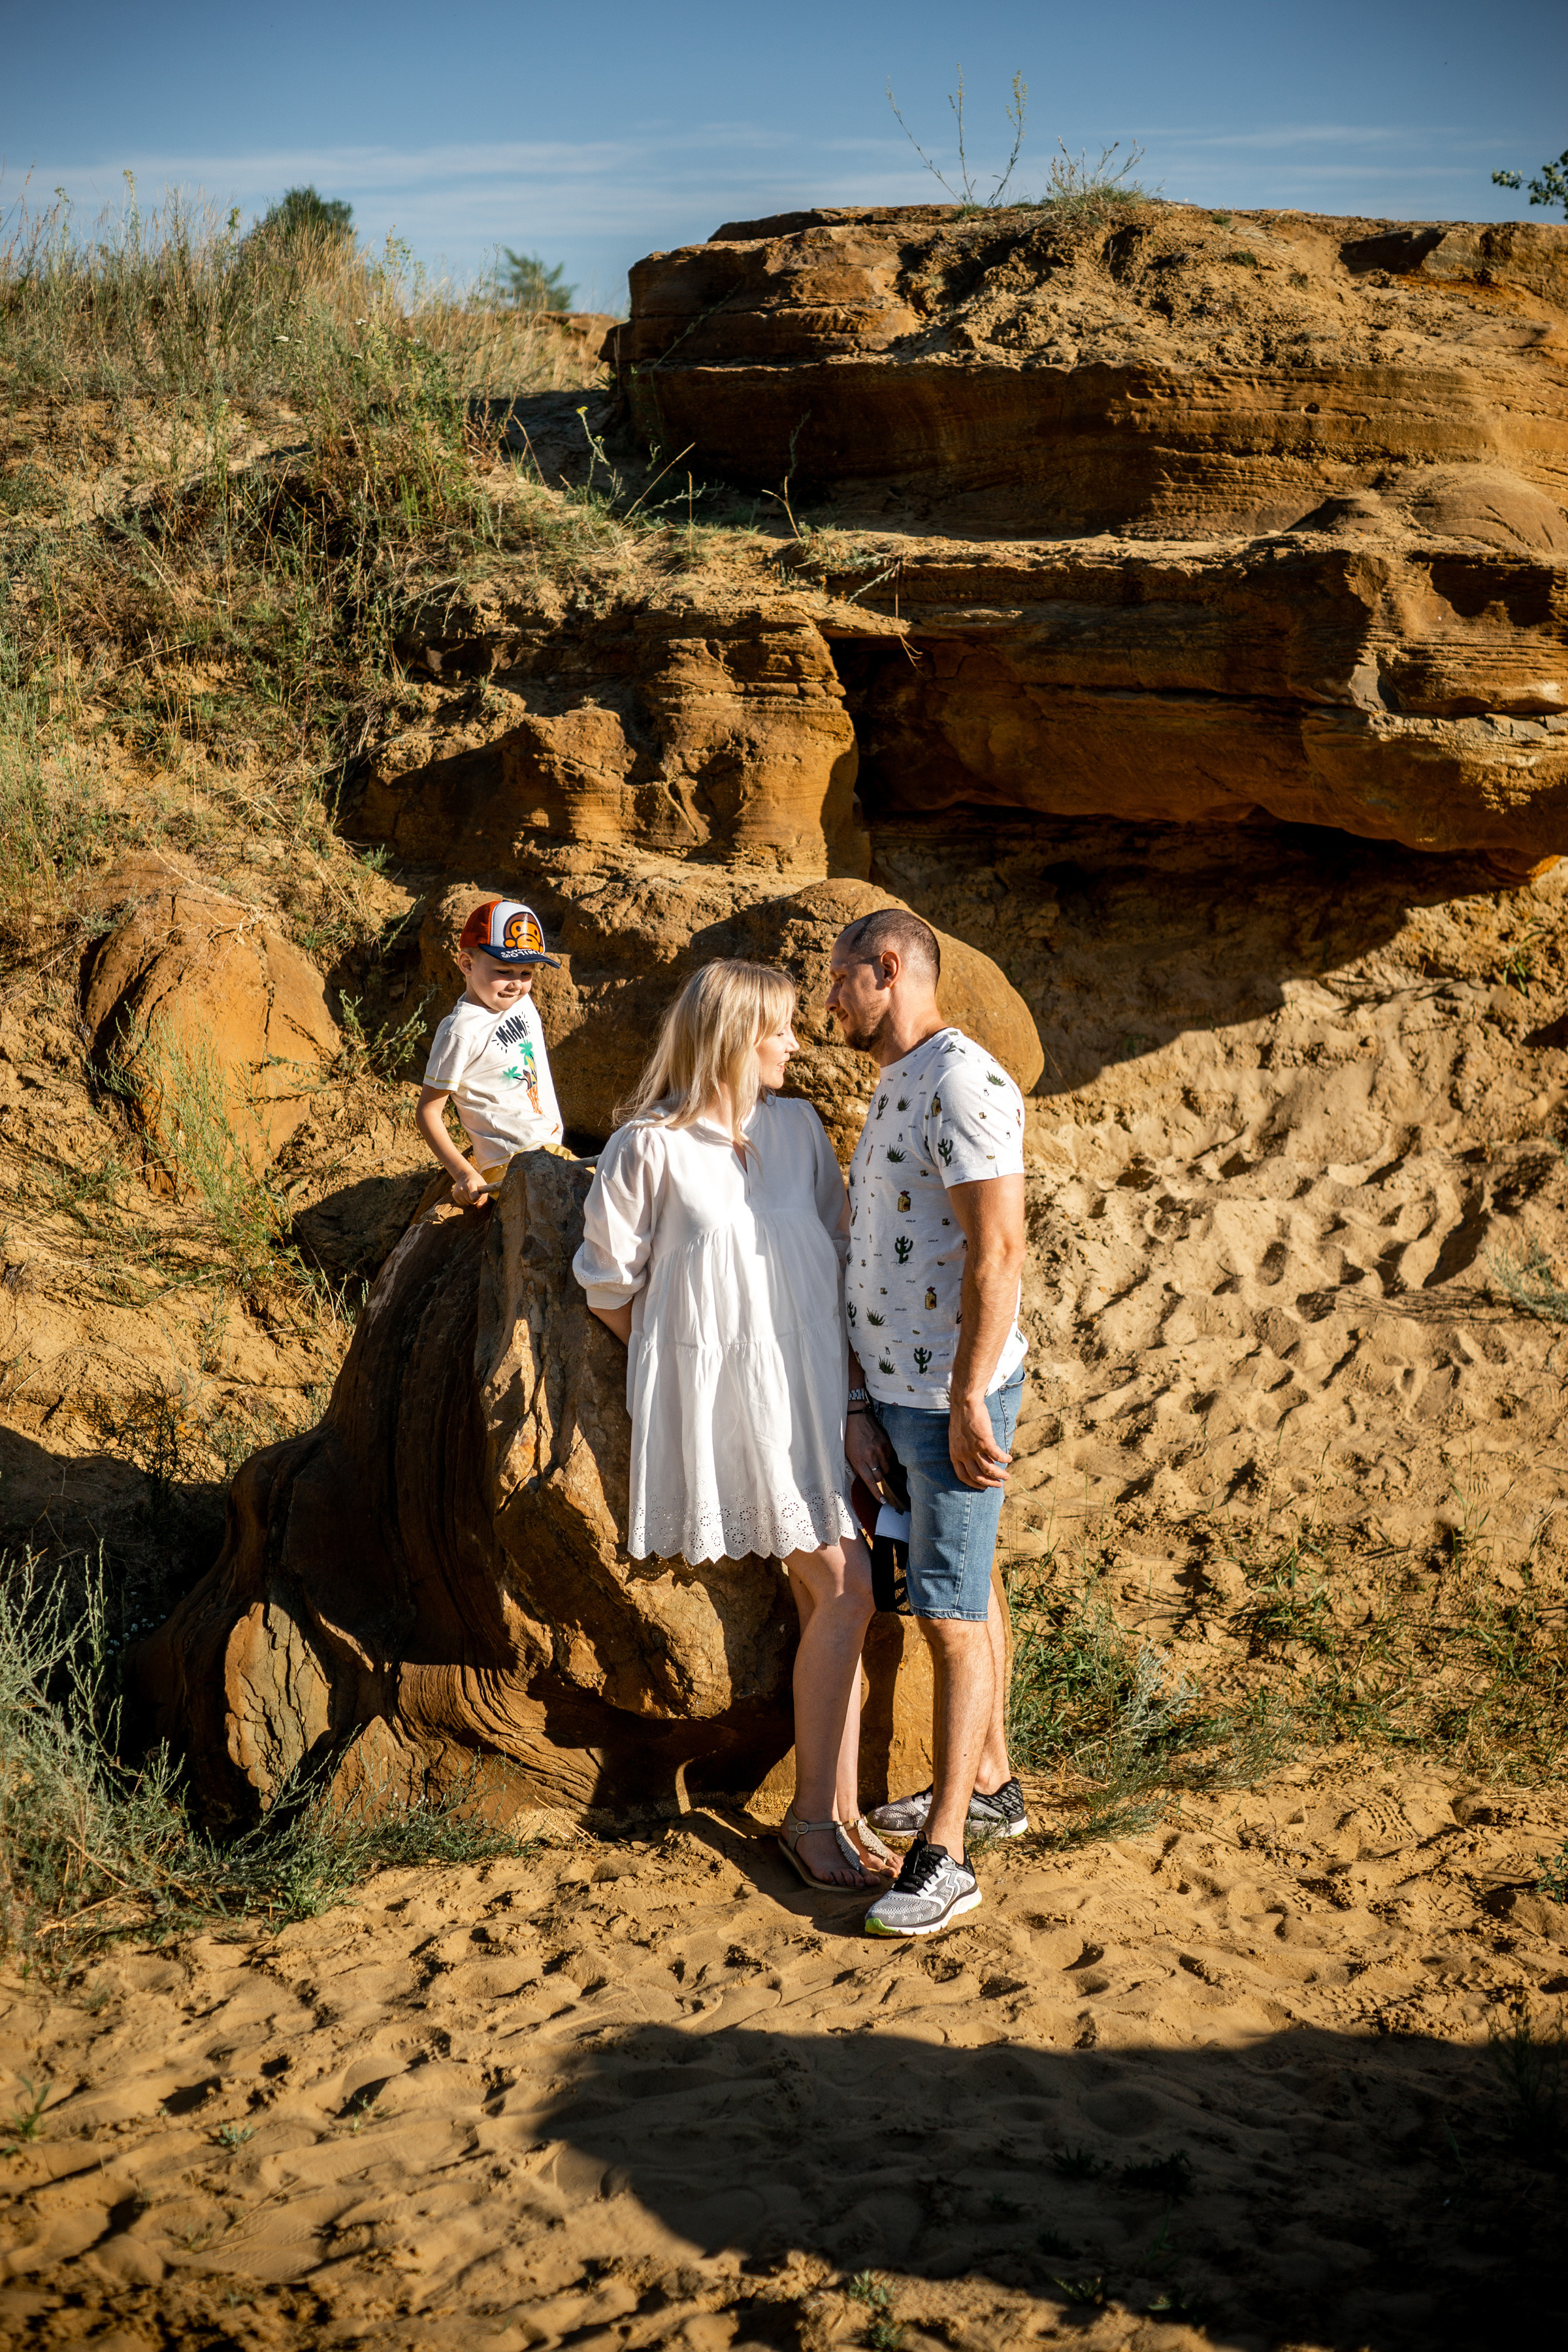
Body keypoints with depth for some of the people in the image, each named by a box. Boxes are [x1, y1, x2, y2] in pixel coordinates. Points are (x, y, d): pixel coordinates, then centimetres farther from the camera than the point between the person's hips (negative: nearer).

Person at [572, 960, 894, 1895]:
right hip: (721, 1392, -6)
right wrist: (674, 1362, 4)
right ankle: (819, 1813, 2)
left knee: (829, 1592, 2)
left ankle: (834, 1811, 12)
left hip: (809, 1385, 6)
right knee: (844, 1589, -10)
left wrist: (841, 1368, 9)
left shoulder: (799, 1128, 7)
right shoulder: (651, 1147, -9)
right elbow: (609, 1279, -1)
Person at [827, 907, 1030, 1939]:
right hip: (894, 1389, 10)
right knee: (963, 1590, 19)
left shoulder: (963, 1082, -16)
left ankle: (945, 1856, -3)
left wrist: (968, 1403, -23)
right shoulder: (894, 1089, 15)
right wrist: (861, 1402, 12)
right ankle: (989, 1784, 32)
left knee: (953, 1610, -6)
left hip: (952, 1394, -10)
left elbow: (998, 1252, -23)